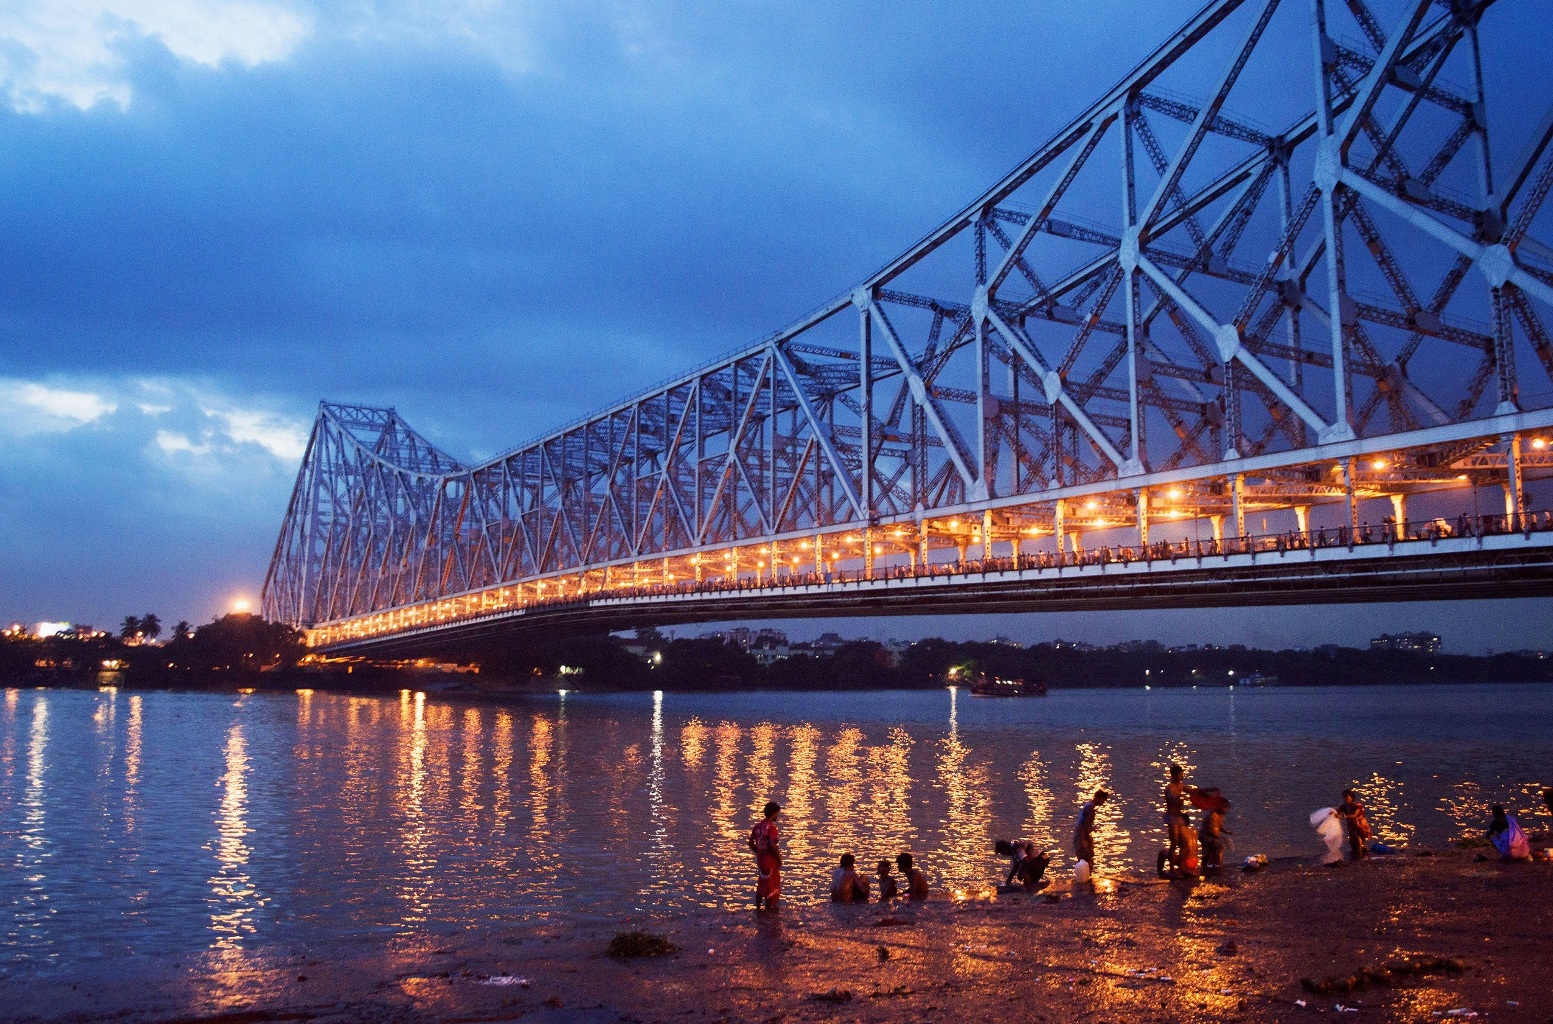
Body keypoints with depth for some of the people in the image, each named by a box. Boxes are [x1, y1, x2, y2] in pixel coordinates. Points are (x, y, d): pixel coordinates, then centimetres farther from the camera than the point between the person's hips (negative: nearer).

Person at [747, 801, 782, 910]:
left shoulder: (758, 825, 4)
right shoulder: (771, 826, -19)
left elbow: (751, 842, 8)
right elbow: (772, 845, -27)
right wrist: (779, 857, -14)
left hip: (760, 858, 7)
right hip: (770, 859, -7)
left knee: (761, 883, 21)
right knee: (771, 884, 7)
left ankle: (758, 906, 27)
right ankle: (769, 907, 14)